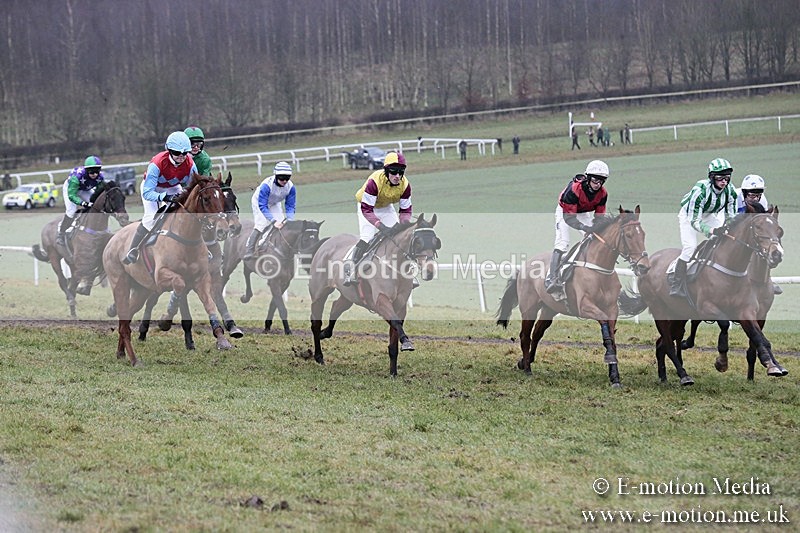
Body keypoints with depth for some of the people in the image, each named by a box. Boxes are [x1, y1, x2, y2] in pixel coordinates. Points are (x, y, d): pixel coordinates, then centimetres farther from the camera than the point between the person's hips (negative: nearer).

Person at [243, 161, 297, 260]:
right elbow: (262, 206, -39)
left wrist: (290, 221, -32)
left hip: (274, 204, 5)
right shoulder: (267, 185, -41)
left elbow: (290, 206, -17)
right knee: (261, 224, -22)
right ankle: (249, 250, -16)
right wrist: (274, 221, -46)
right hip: (259, 201, -5)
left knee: (282, 224, -7)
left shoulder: (290, 187, -27)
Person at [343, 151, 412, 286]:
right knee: (367, 237, -24)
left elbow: (405, 210, -11)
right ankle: (351, 268, -17)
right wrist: (381, 227, -45)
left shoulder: (405, 184, -24)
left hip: (386, 208, 5)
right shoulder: (375, 181, -38)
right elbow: (366, 209, -37)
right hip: (367, 206, -5)